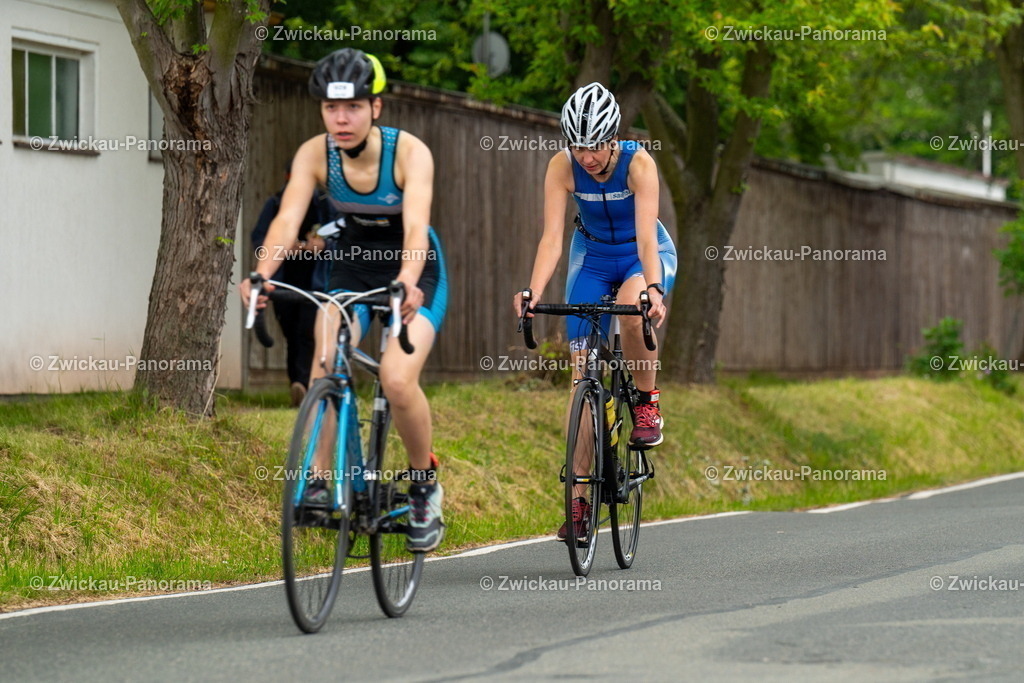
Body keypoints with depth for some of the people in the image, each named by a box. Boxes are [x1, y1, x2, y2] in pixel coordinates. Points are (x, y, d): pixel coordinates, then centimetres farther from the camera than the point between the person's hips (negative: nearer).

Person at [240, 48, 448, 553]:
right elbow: (288, 219, -29)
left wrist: (407, 282, -57)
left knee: (397, 379, -24)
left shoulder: (409, 152, -25)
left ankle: (424, 483, 1)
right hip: (352, 270, 3)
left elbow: (416, 225, -38)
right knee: (324, 363, -25)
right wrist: (261, 275, -48)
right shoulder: (315, 155, -17)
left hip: (414, 274, -3)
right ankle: (319, 481, -17)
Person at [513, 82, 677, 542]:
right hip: (593, 257, 2)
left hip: (643, 255, -2)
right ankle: (580, 494, -6)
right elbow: (552, 236, -29)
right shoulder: (562, 167, -22)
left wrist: (653, 288, -54)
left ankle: (648, 401, -13)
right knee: (583, 367, -7)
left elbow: (646, 234, -37)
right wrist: (534, 292, -45)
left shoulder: (638, 163, -28)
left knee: (632, 306, -38)